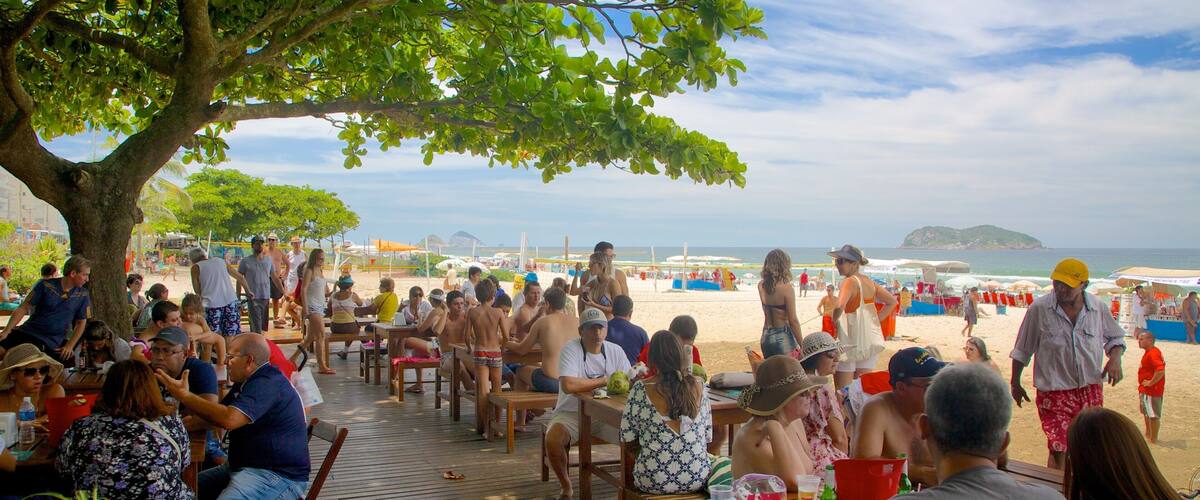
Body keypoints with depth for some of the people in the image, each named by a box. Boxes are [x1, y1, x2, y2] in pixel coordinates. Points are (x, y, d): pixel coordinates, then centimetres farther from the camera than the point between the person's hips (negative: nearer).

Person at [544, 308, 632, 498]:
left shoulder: (616, 351, 5)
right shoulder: (570, 350, -11)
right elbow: (568, 385, -27)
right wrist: (603, 381, -15)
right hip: (571, 413, -3)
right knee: (552, 439, -30)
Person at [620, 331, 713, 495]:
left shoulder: (641, 389, -10)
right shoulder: (698, 386, -2)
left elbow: (627, 437, -5)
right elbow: (708, 435, 6)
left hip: (654, 482, -2)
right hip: (698, 478, 2)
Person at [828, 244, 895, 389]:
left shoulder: (849, 281, -14)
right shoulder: (869, 281, 8)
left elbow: (839, 306, -31)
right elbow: (892, 302, 17)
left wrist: (834, 320, -12)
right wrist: (875, 319, 14)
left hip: (851, 341, -8)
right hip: (872, 341, 8)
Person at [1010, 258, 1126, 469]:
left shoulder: (1097, 307, -3)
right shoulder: (1039, 308, -11)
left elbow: (1115, 337, 16)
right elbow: (1022, 350, 0)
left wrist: (1115, 358, -6)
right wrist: (1015, 383, 5)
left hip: (1090, 390, 3)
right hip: (1053, 391, -3)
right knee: (1058, 449, -7)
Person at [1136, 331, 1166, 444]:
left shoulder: (1153, 353, -22)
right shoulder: (1148, 352, 10)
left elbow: (1161, 371, -34)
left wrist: (1150, 383, -23)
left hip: (1152, 390, -11)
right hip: (1145, 390, 11)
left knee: (1153, 414, -1)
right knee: (1146, 413, 23)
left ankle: (1153, 439, 6)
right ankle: (1148, 435, 37)